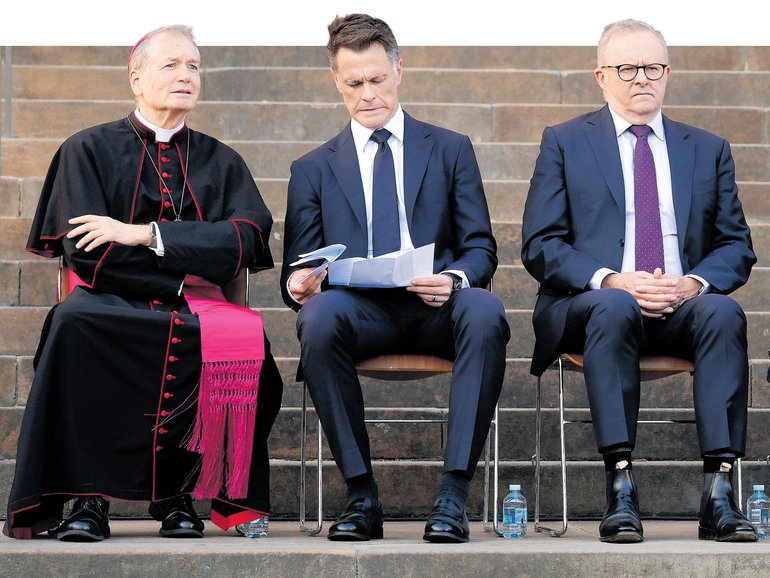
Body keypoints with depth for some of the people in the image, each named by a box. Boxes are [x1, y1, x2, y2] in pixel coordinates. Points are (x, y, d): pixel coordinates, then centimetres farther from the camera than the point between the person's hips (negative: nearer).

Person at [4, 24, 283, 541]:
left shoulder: (222, 163, 18)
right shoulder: (89, 150, 11)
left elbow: (244, 243, -1)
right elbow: (84, 252, -2)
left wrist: (145, 235, -11)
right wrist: (187, 266, -4)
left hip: (198, 311, 2)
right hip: (113, 304, -1)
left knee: (246, 338, -33)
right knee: (73, 321, -37)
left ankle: (176, 491, -18)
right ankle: (89, 496, -27)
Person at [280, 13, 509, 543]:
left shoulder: (450, 150, 19)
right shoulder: (313, 170, 19)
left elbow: (481, 246, 11)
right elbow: (297, 267, 14)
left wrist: (455, 279, -13)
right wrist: (299, 284, -13)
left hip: (437, 308, 0)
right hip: (358, 310, 0)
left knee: (485, 312, -36)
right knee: (319, 315, -37)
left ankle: (453, 495, -34)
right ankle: (361, 495, -29)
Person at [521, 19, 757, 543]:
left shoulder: (709, 150, 19)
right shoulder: (564, 142, 12)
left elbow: (737, 247, 14)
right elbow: (540, 245, 3)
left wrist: (694, 283, -9)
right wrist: (611, 280, -15)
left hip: (683, 306, 2)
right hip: (591, 302, -2)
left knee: (724, 312, -33)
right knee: (615, 308, -38)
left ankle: (719, 493, -40)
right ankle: (621, 489, -43)